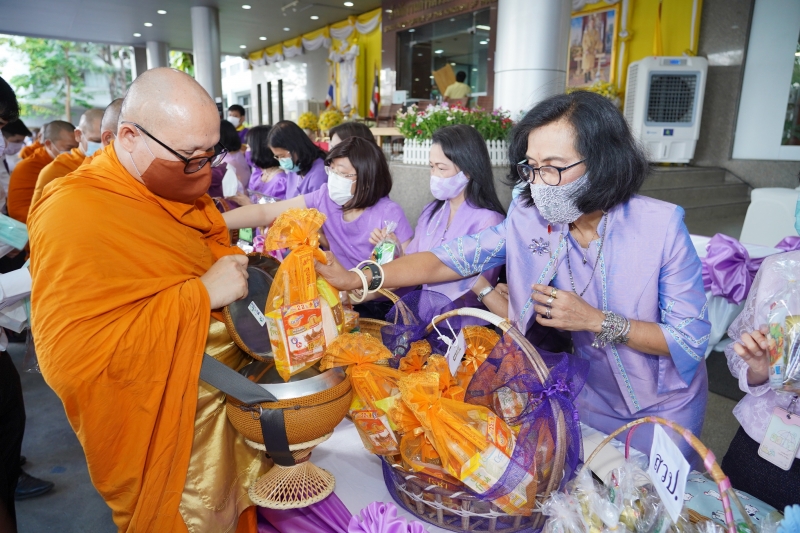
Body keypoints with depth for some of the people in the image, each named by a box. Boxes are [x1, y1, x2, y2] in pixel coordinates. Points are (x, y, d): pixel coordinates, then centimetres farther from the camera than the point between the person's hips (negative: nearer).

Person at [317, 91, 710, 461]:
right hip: (586, 401, 2)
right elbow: (447, 260, -17)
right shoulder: (528, 218, -16)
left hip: (660, 411, -2)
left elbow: (692, 340, -20)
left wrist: (596, 321, -31)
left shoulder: (660, 226, -24)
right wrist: (357, 279, -24)